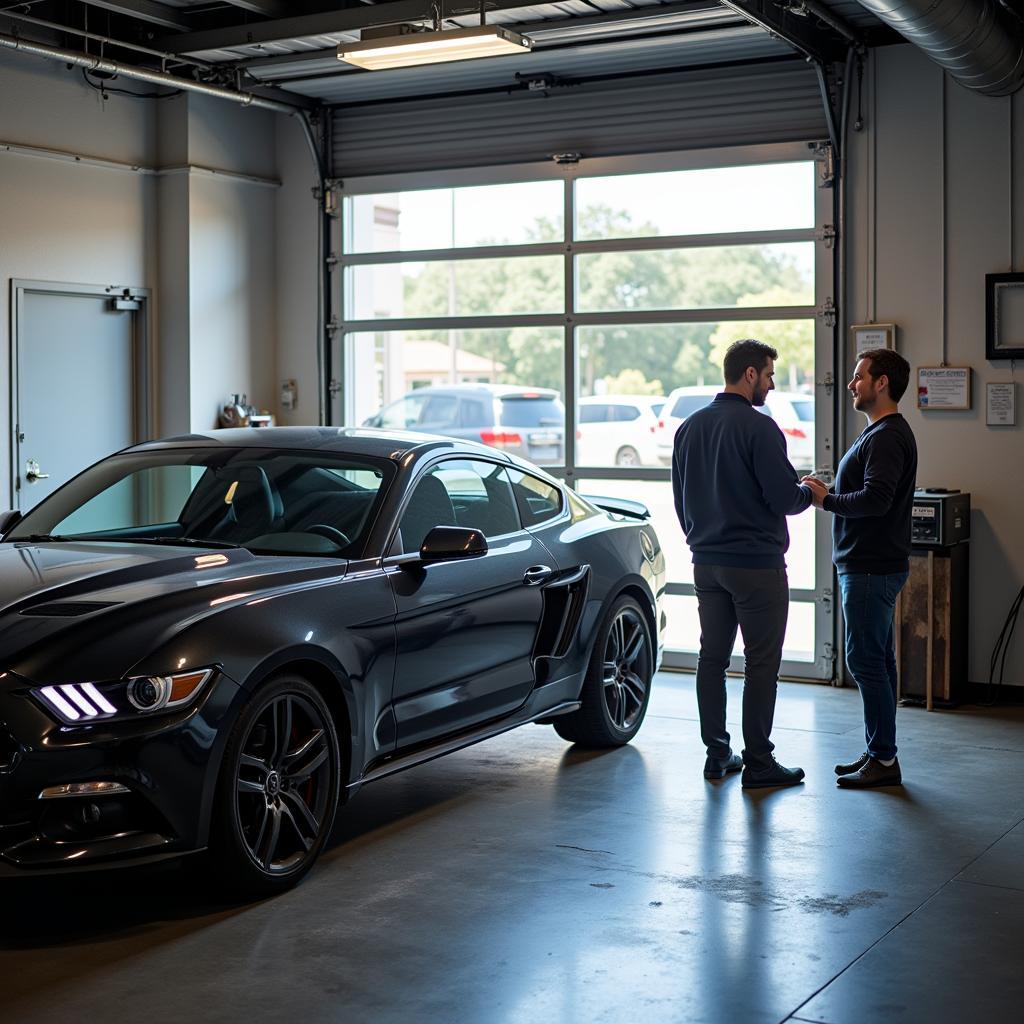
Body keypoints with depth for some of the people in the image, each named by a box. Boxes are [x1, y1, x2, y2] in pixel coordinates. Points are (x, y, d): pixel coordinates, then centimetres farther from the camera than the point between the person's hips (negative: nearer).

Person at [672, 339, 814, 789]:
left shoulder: (689, 427, 9)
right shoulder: (758, 427, -15)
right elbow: (783, 498, -18)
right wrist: (810, 492, 4)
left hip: (707, 562, 7)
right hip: (756, 564, -7)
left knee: (712, 658, 12)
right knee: (761, 664, 0)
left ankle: (717, 755, 17)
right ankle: (758, 763, 3)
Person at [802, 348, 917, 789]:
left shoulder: (887, 437, -17)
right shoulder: (880, 433, 17)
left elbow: (875, 499, -28)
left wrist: (827, 499, -15)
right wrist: (831, 493, 6)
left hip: (871, 569, -11)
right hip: (870, 565, 11)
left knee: (866, 661, -7)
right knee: (877, 660, 14)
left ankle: (884, 760, -1)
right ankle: (879, 753, 22)